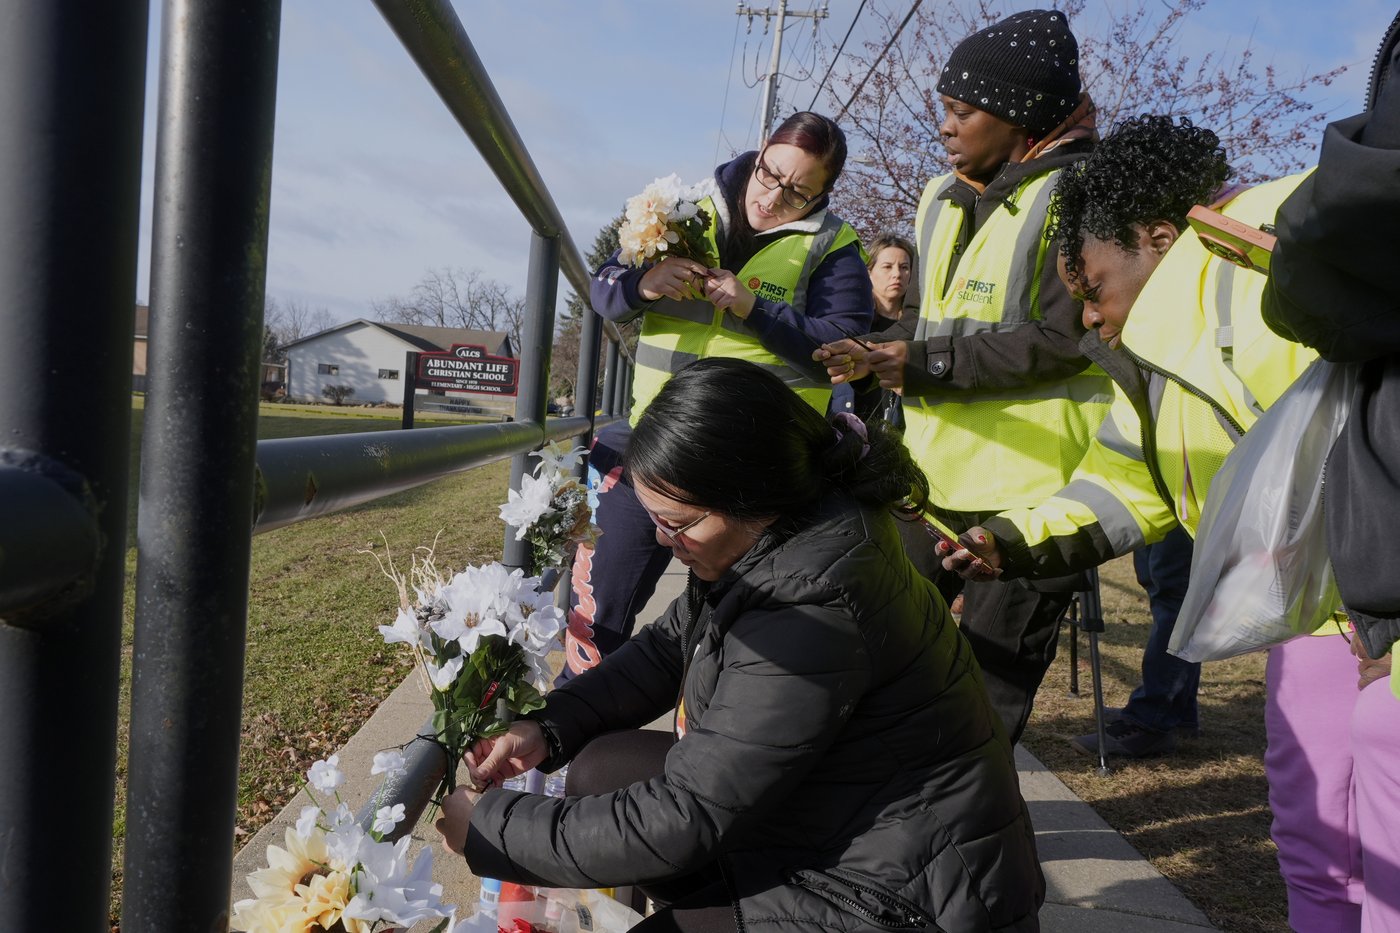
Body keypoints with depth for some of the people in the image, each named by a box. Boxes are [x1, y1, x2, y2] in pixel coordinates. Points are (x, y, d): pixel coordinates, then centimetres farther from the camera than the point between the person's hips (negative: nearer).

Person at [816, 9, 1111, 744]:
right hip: (938, 469, 8)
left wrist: (927, 363, -20)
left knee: (992, 676, 2)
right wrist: (879, 355, 7)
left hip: (1030, 480, -8)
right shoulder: (943, 198, 15)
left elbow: (1064, 339, -19)